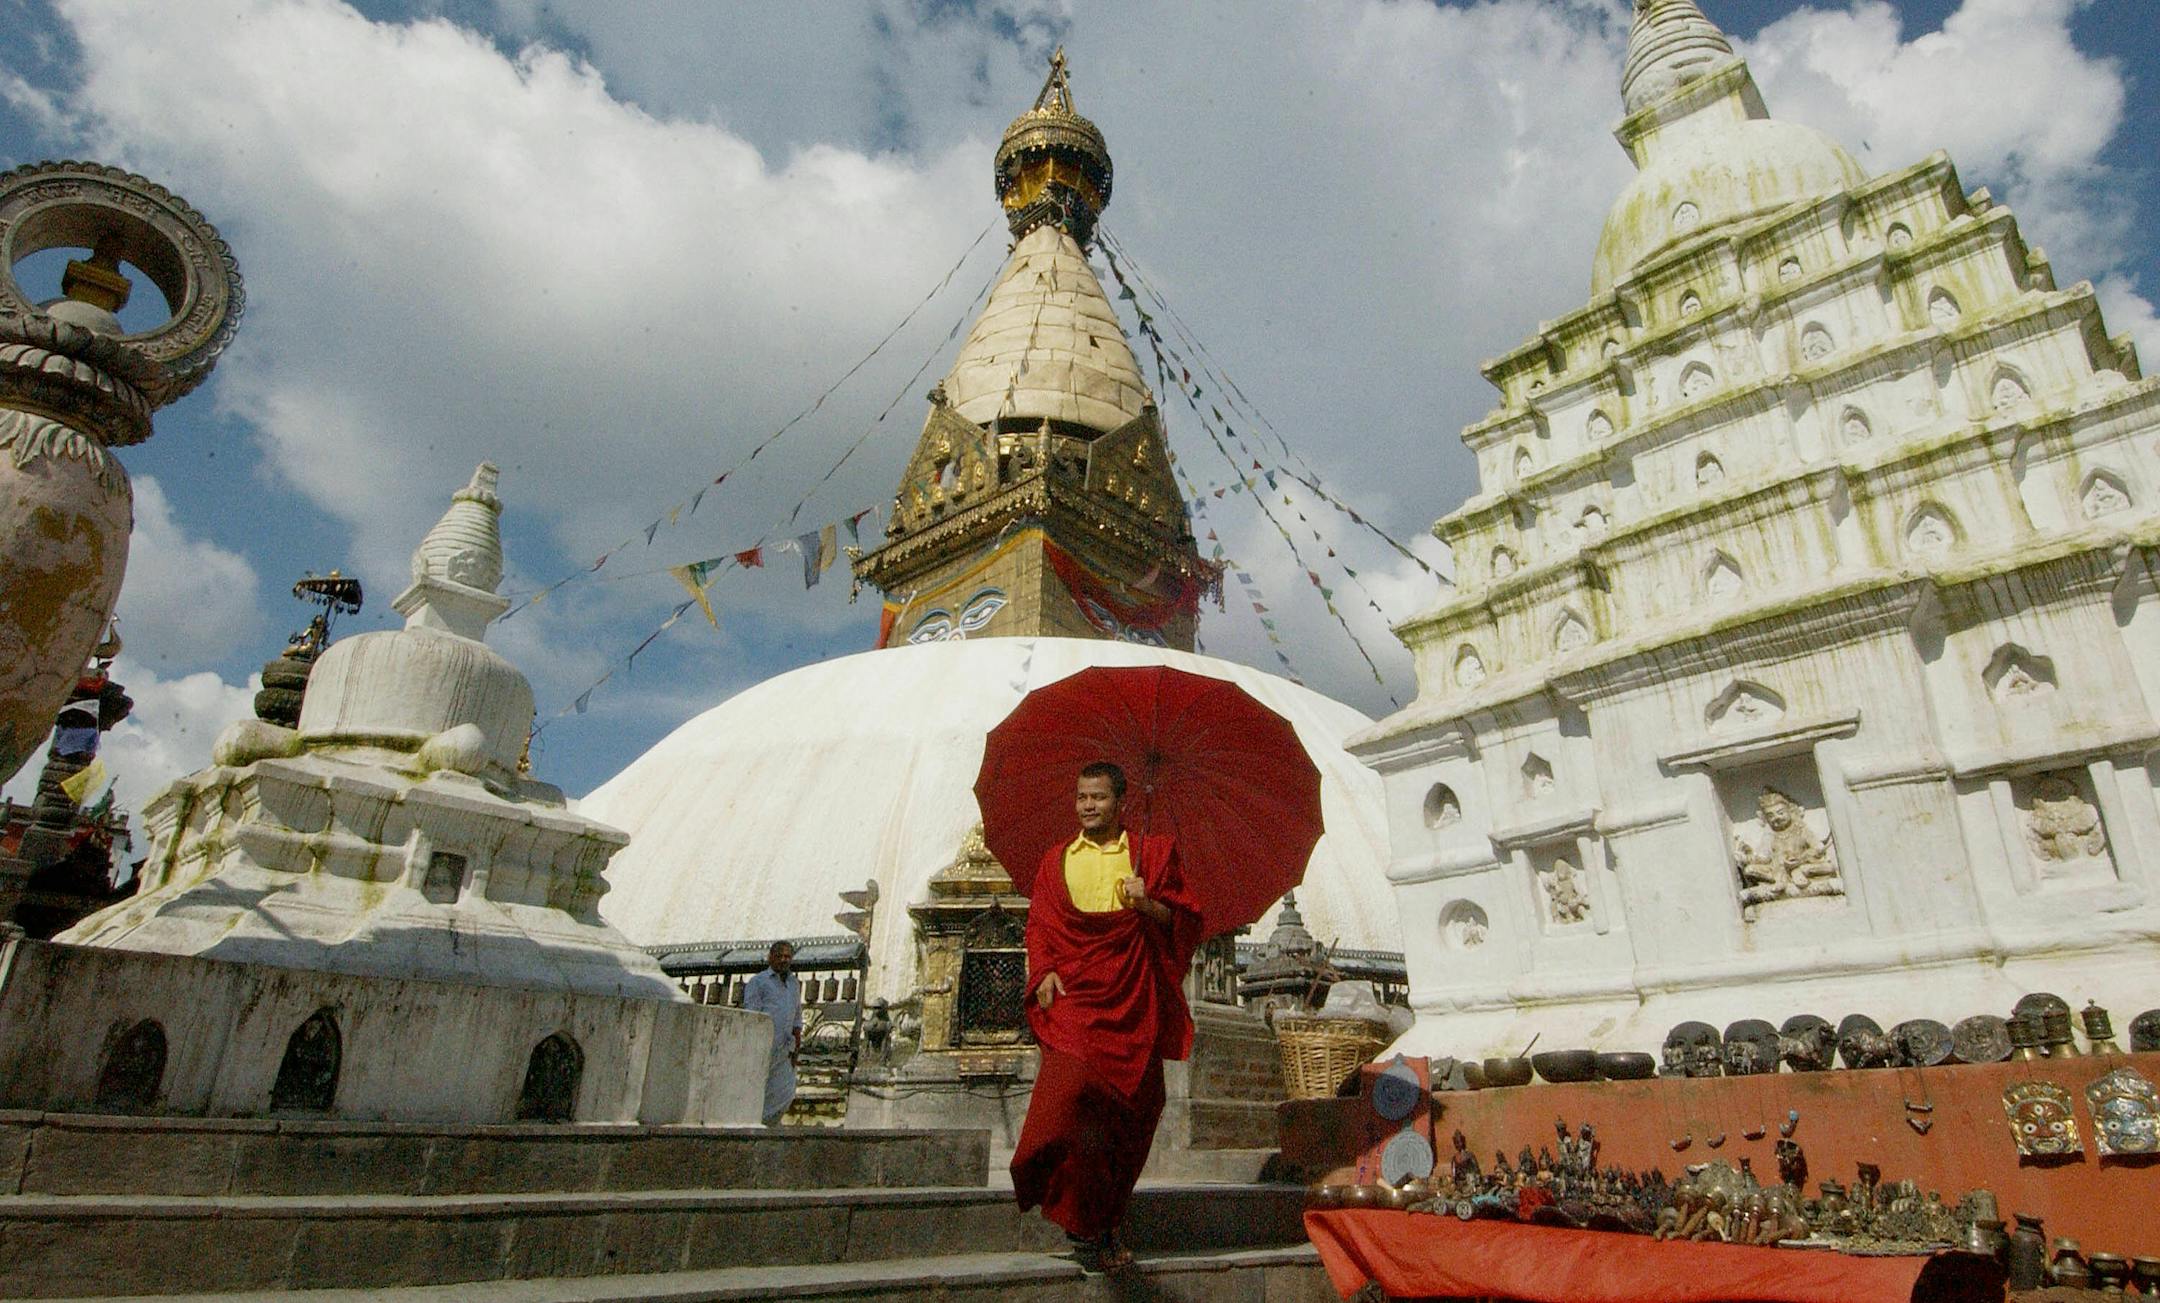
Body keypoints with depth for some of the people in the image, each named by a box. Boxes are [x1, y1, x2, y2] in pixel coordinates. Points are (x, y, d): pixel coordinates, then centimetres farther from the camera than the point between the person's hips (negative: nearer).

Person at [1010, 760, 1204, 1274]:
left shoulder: (1152, 852, 10)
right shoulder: (1056, 860, 15)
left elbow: (1186, 922, 8)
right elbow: (1039, 924, 15)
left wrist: (1149, 905, -11)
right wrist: (1044, 971, -2)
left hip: (1133, 1005, 0)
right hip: (1074, 998, 0)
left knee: (1131, 1112, 3)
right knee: (1072, 1087, -18)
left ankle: (1105, 1222, 22)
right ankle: (1086, 1227, -4)